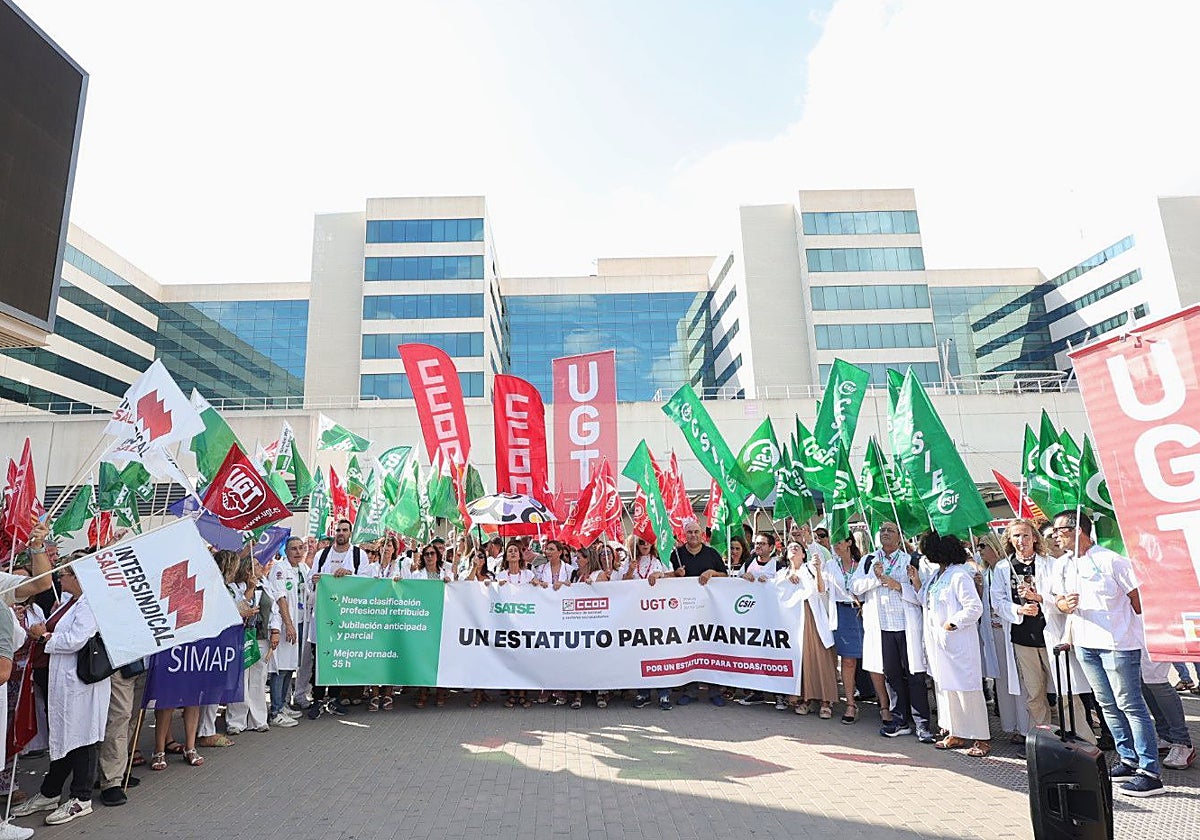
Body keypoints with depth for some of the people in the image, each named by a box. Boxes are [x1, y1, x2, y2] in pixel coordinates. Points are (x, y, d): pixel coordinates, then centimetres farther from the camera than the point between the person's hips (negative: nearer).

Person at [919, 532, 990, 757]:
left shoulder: (959, 576, -16)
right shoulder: (937, 575, 12)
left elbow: (975, 607, -20)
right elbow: (929, 602, 17)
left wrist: (952, 623, -18)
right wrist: (917, 585, 6)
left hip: (958, 643, -9)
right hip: (939, 642, 9)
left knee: (966, 689, -1)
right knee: (945, 687, 14)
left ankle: (981, 738, 11)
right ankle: (956, 734, 25)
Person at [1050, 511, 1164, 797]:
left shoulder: (1111, 561, -12)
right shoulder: (1066, 566, 9)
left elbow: (1137, 601, -8)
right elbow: (1059, 599, 14)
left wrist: (1130, 632, -3)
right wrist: (1065, 604, -8)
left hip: (1117, 644, -7)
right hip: (1085, 644, 7)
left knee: (1130, 704, -4)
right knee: (1108, 705, 13)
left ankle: (1150, 772, 3)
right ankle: (1129, 760, 25)